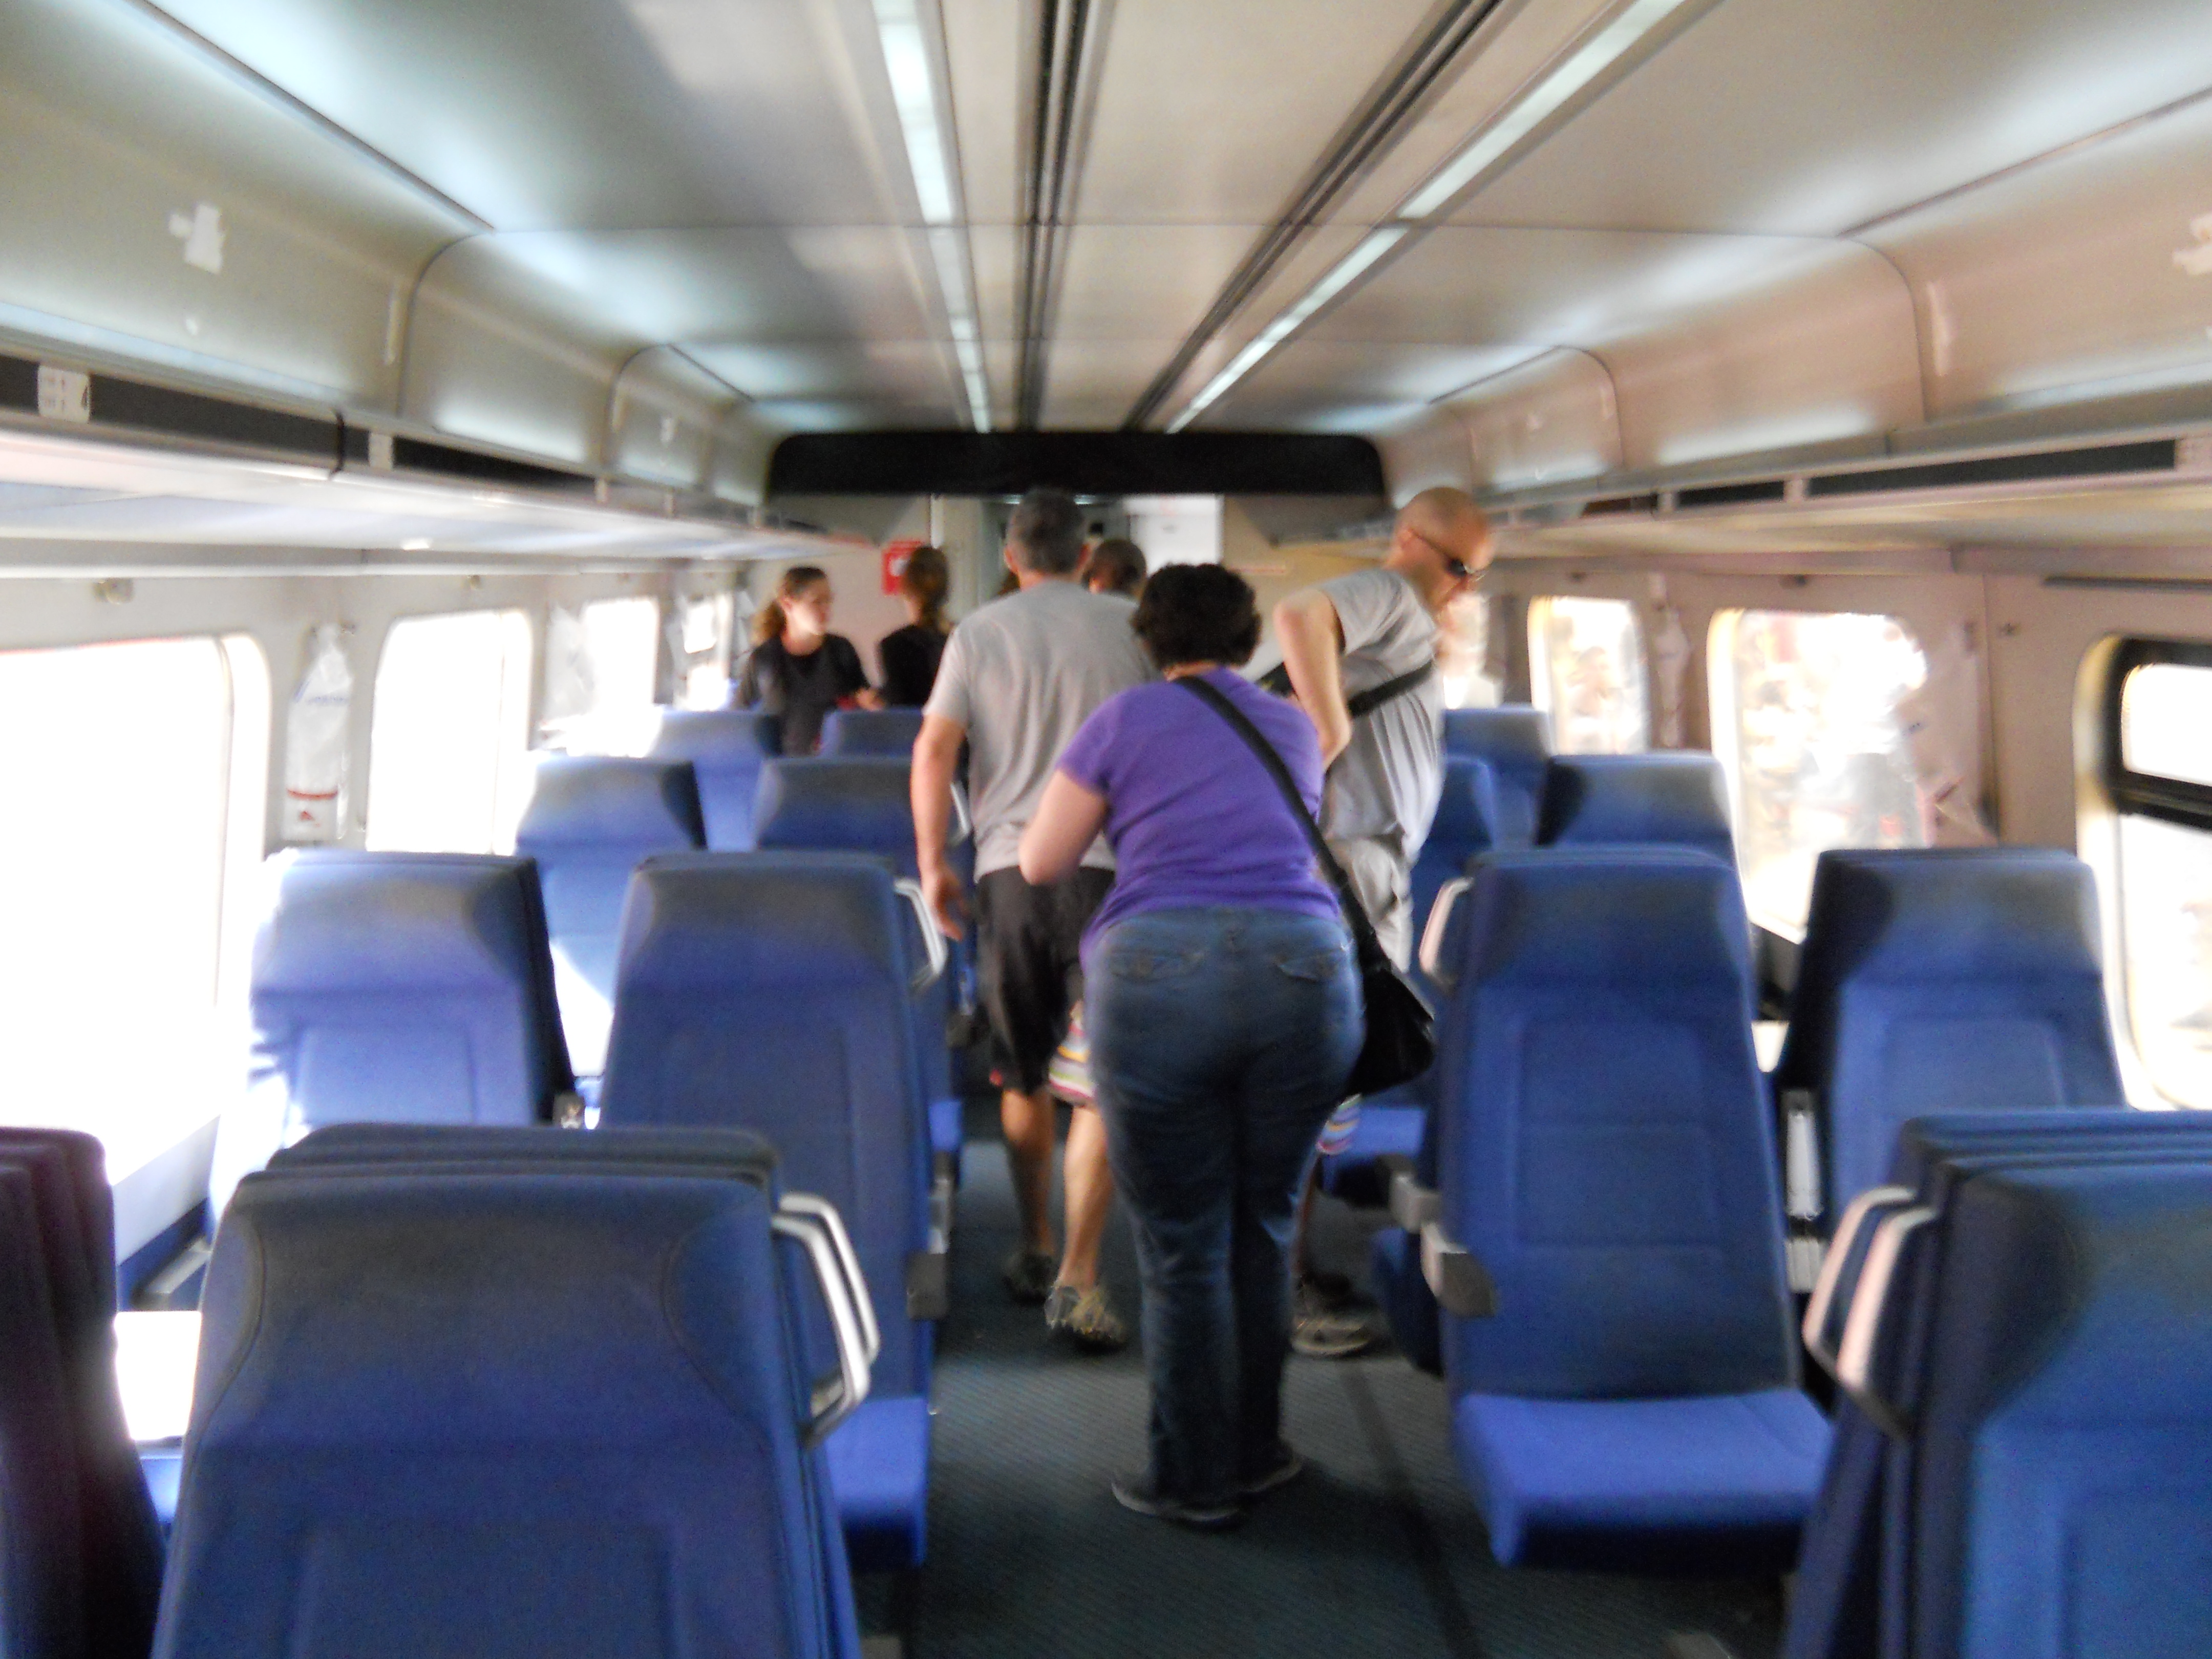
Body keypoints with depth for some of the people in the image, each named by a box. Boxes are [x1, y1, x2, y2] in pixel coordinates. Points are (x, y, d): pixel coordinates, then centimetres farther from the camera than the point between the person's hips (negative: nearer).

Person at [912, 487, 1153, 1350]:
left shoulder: (978, 633, 8)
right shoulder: (1130, 625, 7)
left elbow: (934, 749, -1)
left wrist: (932, 862, 5)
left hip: (1010, 866, 2)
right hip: (1110, 862, -2)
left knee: (1023, 1074, 16)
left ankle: (1034, 1249, 28)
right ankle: (1078, 1276, -12)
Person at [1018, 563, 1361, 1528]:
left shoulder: (1125, 721, 10)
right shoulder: (1296, 731, 21)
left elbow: (1040, 865, 14)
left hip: (1158, 973, -3)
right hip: (1303, 969, 3)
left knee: (1182, 1249, 7)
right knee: (1264, 1230, 17)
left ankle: (1194, 1481, 16)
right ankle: (1254, 1455, 28)